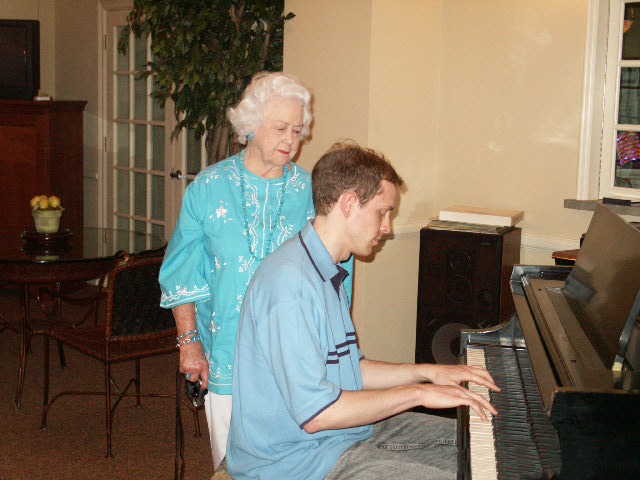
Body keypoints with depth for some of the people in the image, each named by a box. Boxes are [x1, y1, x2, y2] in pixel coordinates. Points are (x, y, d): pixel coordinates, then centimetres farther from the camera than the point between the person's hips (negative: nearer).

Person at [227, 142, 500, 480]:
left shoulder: (326, 274, 11)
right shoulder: (290, 281, -25)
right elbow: (316, 413, -29)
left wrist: (428, 372, 8)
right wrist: (419, 393, -20)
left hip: (344, 432, 11)